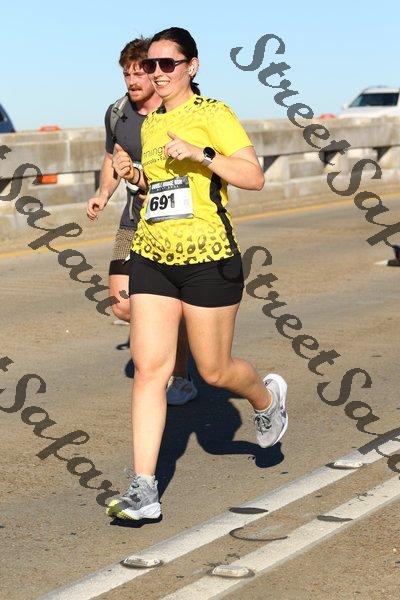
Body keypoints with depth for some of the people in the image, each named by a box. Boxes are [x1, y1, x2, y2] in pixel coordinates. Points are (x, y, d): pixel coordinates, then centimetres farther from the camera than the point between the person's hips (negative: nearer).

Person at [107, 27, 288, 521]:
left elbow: (254, 177, -13)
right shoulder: (149, 123, 14)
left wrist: (200, 153, -23)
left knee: (214, 371, 7)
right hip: (151, 257, 5)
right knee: (149, 369, -5)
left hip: (208, 258, -5)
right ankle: (143, 490, -5)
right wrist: (135, 175, 8)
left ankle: (267, 397, 42)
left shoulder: (212, 114, -6)